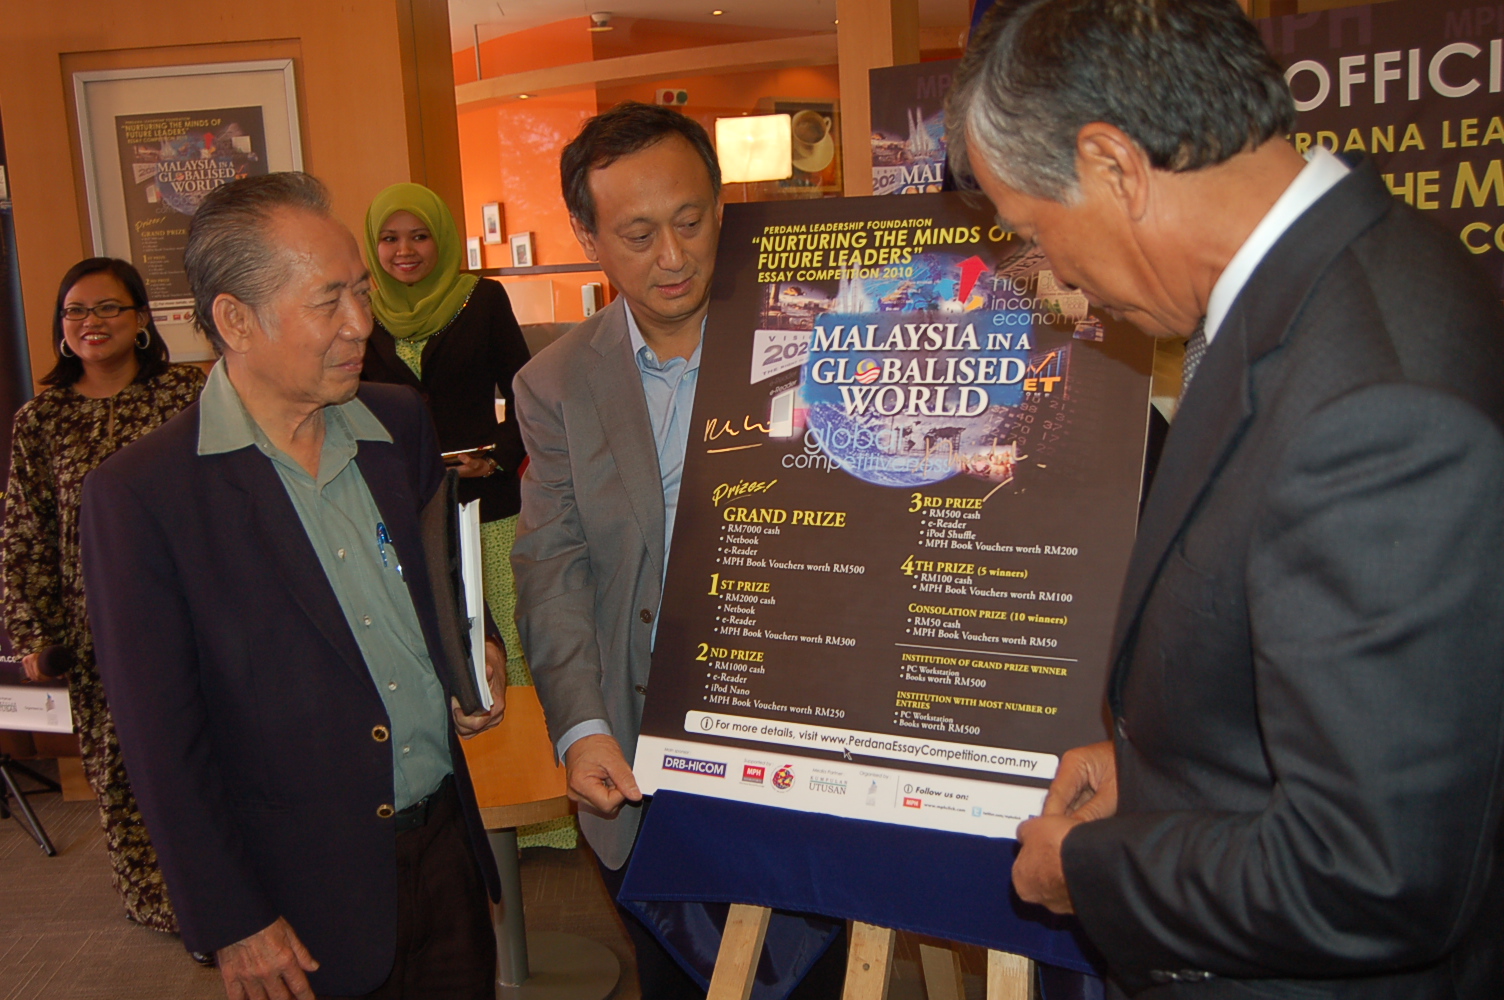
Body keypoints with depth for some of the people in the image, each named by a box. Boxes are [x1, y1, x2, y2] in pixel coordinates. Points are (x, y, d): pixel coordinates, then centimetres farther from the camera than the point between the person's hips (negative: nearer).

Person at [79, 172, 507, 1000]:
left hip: (447, 844, 5)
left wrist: (469, 661, -4)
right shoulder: (138, 494, -15)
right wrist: (232, 926, -9)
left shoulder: (400, 422, 0)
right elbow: (160, 738, -12)